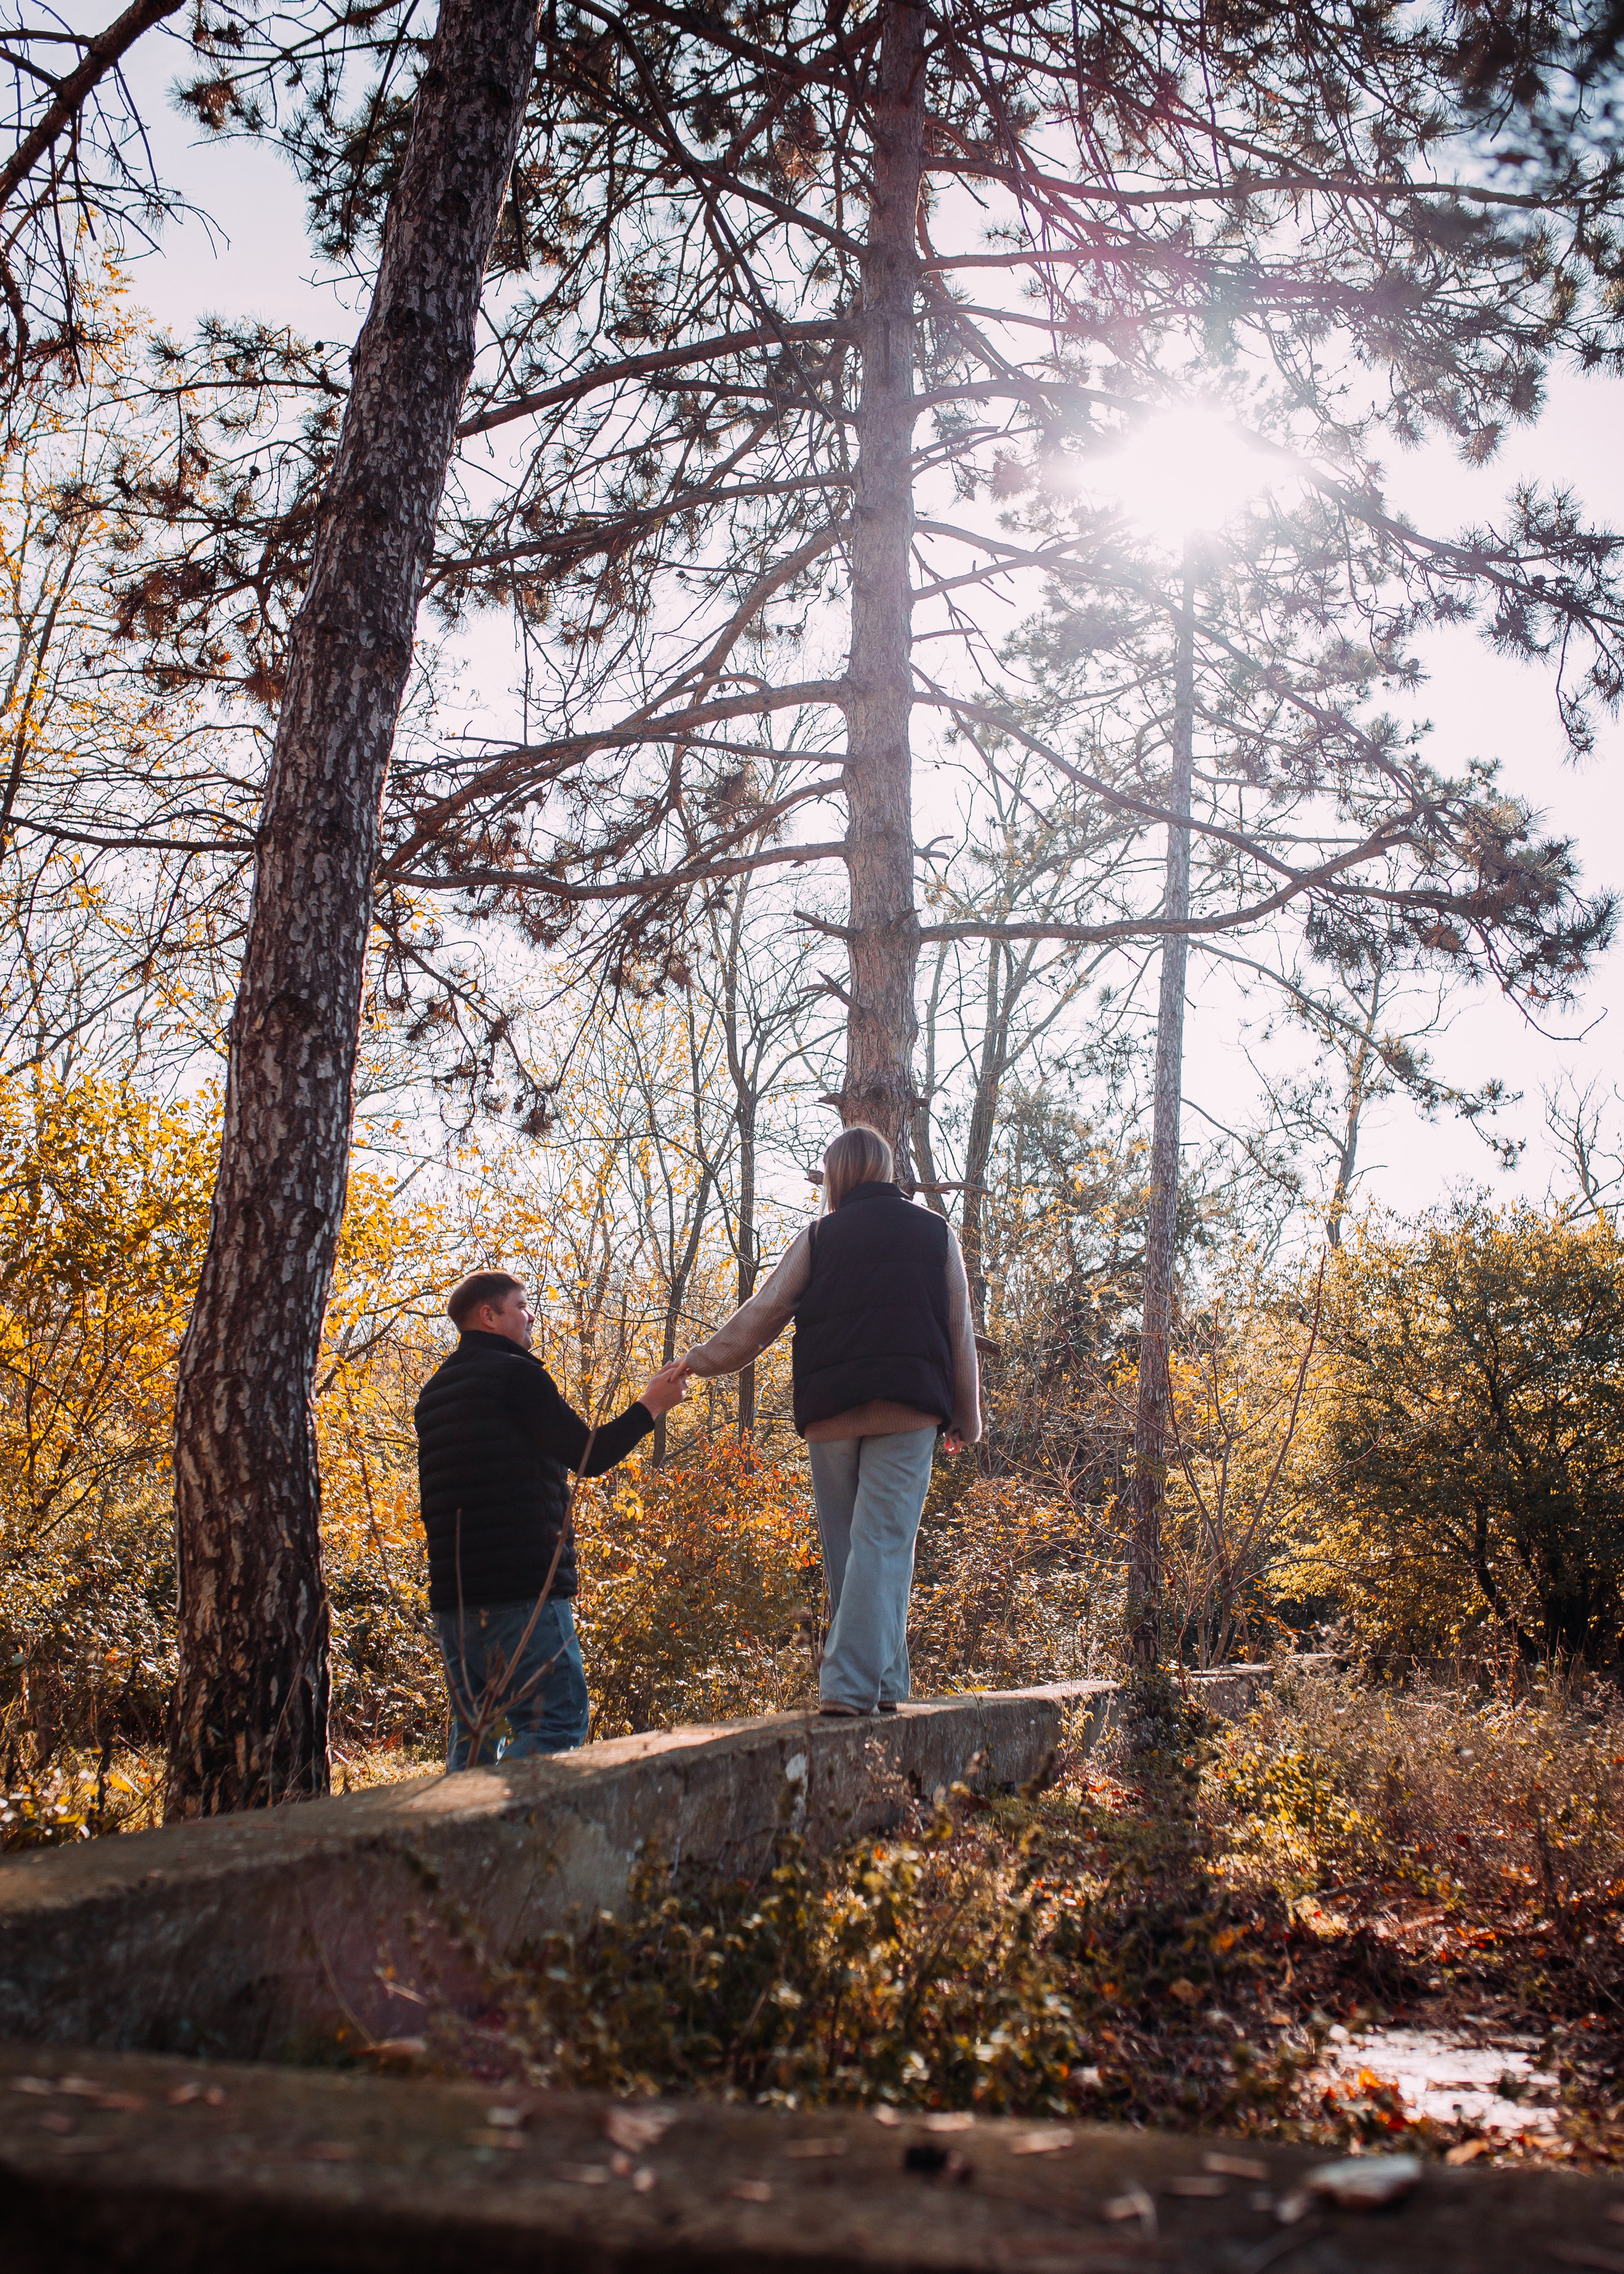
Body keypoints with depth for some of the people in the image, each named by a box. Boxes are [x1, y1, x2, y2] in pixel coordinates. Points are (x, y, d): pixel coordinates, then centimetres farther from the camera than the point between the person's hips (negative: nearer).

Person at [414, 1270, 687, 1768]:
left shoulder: (434, 1391, 21)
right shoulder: (515, 1373, -6)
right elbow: (589, 1455, -7)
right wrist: (651, 1405, 3)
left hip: (452, 1592, 9)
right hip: (521, 1586, -9)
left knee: (473, 1730, 11)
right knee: (559, 1720, -10)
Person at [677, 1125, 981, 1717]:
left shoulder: (819, 1236, 8)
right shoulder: (935, 1233, 11)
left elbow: (763, 1313, 8)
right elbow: (959, 1329, 10)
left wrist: (699, 1359, 20)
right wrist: (966, 1417, 16)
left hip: (829, 1411, 1)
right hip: (907, 1409, -1)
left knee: (845, 1549, 10)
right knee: (883, 1543, -6)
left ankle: (879, 1680, 13)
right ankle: (855, 1685, -17)